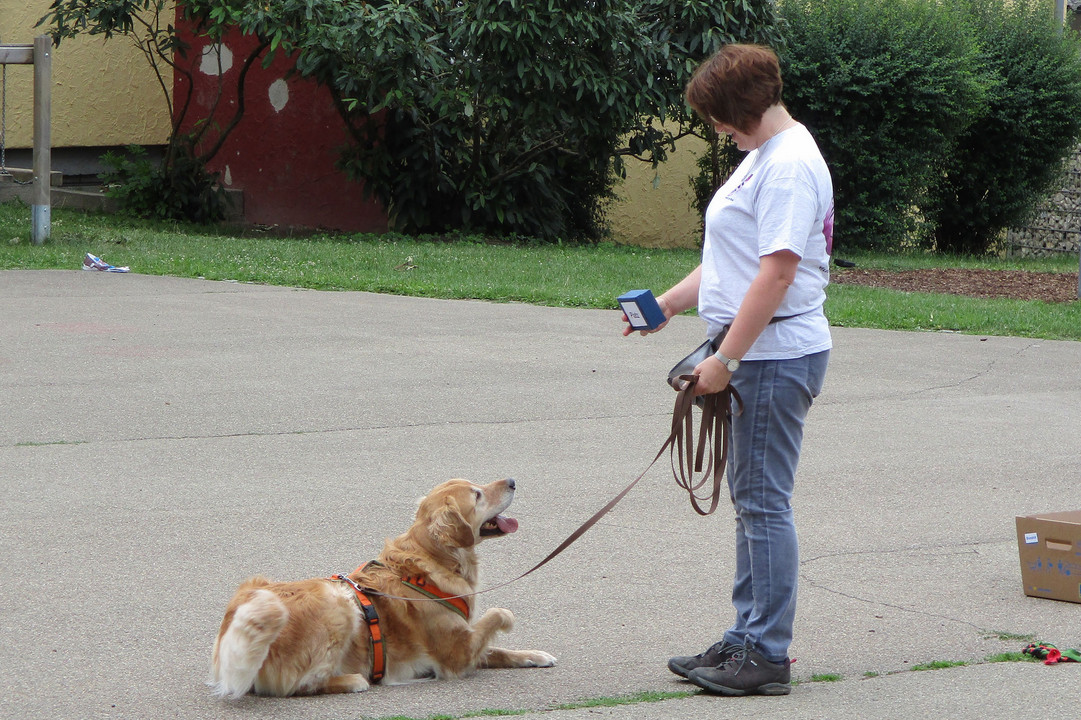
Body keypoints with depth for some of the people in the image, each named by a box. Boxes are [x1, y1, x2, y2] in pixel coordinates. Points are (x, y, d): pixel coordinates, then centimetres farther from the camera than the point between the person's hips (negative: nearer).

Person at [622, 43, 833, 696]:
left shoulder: (790, 166, -16)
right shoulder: (763, 157, 18)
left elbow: (776, 272, -23)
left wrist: (726, 358, -22)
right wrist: (670, 303, 20)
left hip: (775, 356, -11)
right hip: (754, 355, 11)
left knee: (764, 502, -7)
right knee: (750, 499, 15)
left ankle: (768, 656, -2)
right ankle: (747, 639, 22)